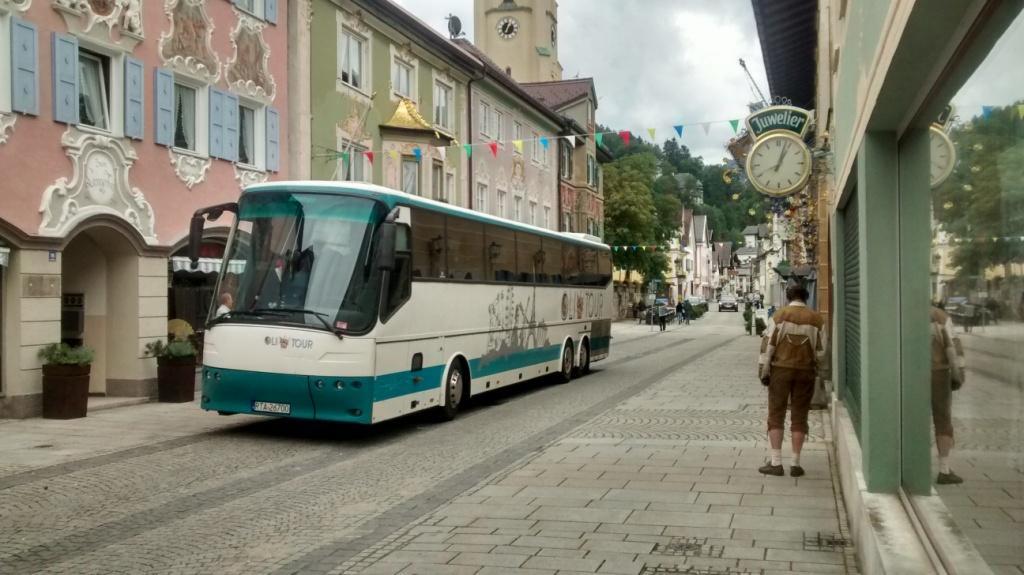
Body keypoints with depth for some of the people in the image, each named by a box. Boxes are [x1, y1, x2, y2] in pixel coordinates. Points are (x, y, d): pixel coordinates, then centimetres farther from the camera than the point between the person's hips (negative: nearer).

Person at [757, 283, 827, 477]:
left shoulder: (779, 316, -4)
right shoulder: (817, 319, 2)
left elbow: (767, 345, -7)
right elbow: (821, 351, 3)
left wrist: (763, 372, -2)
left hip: (780, 369, -2)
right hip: (805, 371, 2)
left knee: (776, 416, 5)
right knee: (799, 418, 8)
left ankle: (776, 463, 3)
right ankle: (795, 464, 10)